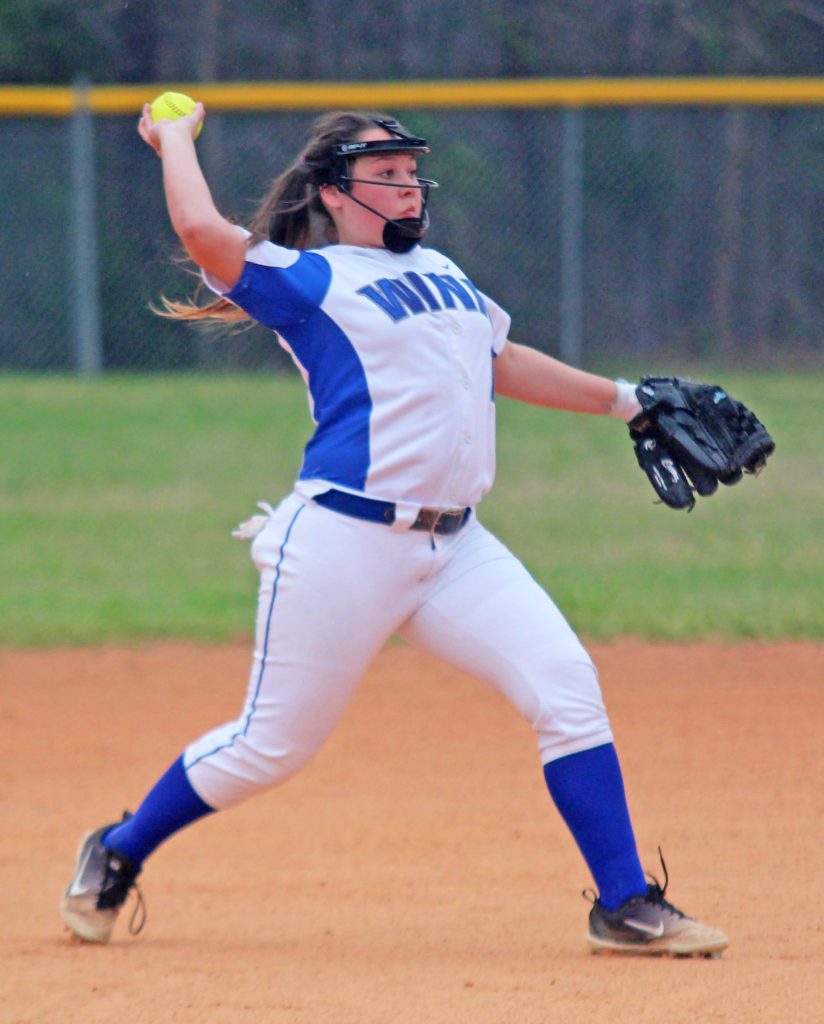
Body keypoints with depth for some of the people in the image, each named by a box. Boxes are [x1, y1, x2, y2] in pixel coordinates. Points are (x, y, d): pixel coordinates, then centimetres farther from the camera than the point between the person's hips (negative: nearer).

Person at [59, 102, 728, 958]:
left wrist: (620, 400, 32)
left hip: (455, 548, 6)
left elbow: (503, 365, 31)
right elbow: (201, 229, -18)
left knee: (566, 687, -8)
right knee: (272, 744, 1)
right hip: (346, 544, -6)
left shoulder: (438, 273, 19)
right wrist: (175, 137, -1)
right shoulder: (308, 279, -4)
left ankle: (624, 906, -2)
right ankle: (117, 855, 24)